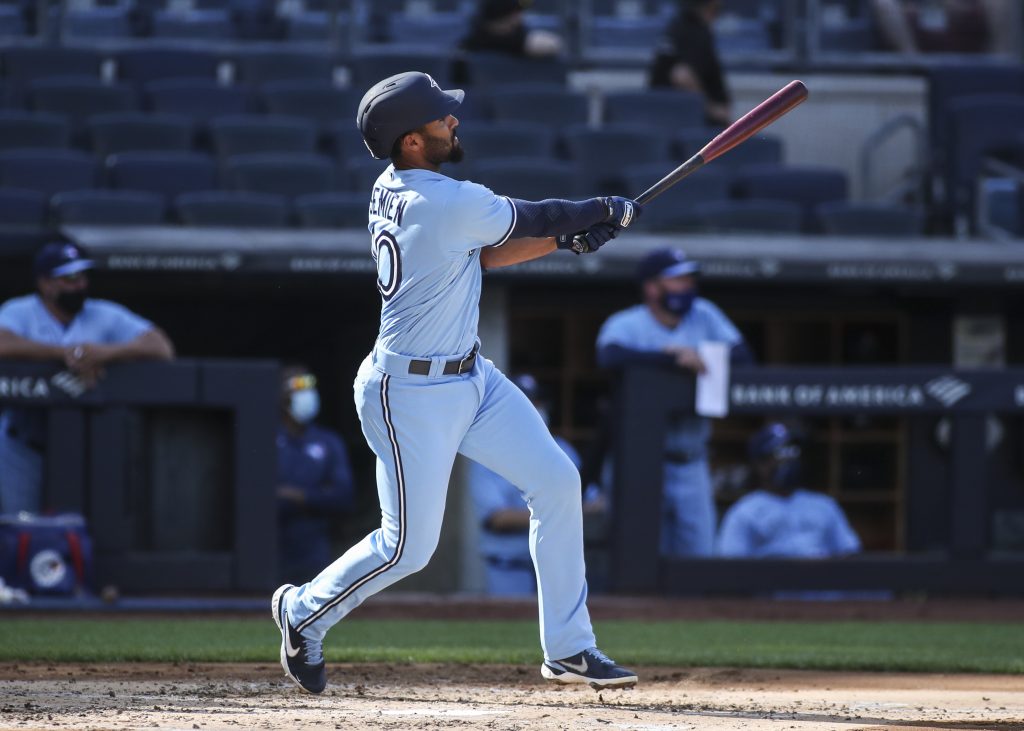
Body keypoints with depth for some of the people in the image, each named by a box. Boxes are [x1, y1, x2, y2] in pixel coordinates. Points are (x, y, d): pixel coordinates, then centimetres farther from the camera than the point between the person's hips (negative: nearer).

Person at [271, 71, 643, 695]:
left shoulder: (390, 191, 2)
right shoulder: (453, 205, -26)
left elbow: (482, 253, 11)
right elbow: (529, 220, -11)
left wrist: (567, 239, 2)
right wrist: (609, 213, 7)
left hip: (471, 378, 10)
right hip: (413, 396, -10)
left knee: (556, 482, 6)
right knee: (408, 547, 0)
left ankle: (568, 648, 12)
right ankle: (304, 610, 26)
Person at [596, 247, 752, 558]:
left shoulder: (704, 315, 9)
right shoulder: (626, 324, -6)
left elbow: (742, 355, 1)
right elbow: (610, 356, -27)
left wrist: (702, 359, -16)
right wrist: (672, 357, -28)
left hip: (690, 461, 4)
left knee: (700, 552, 3)